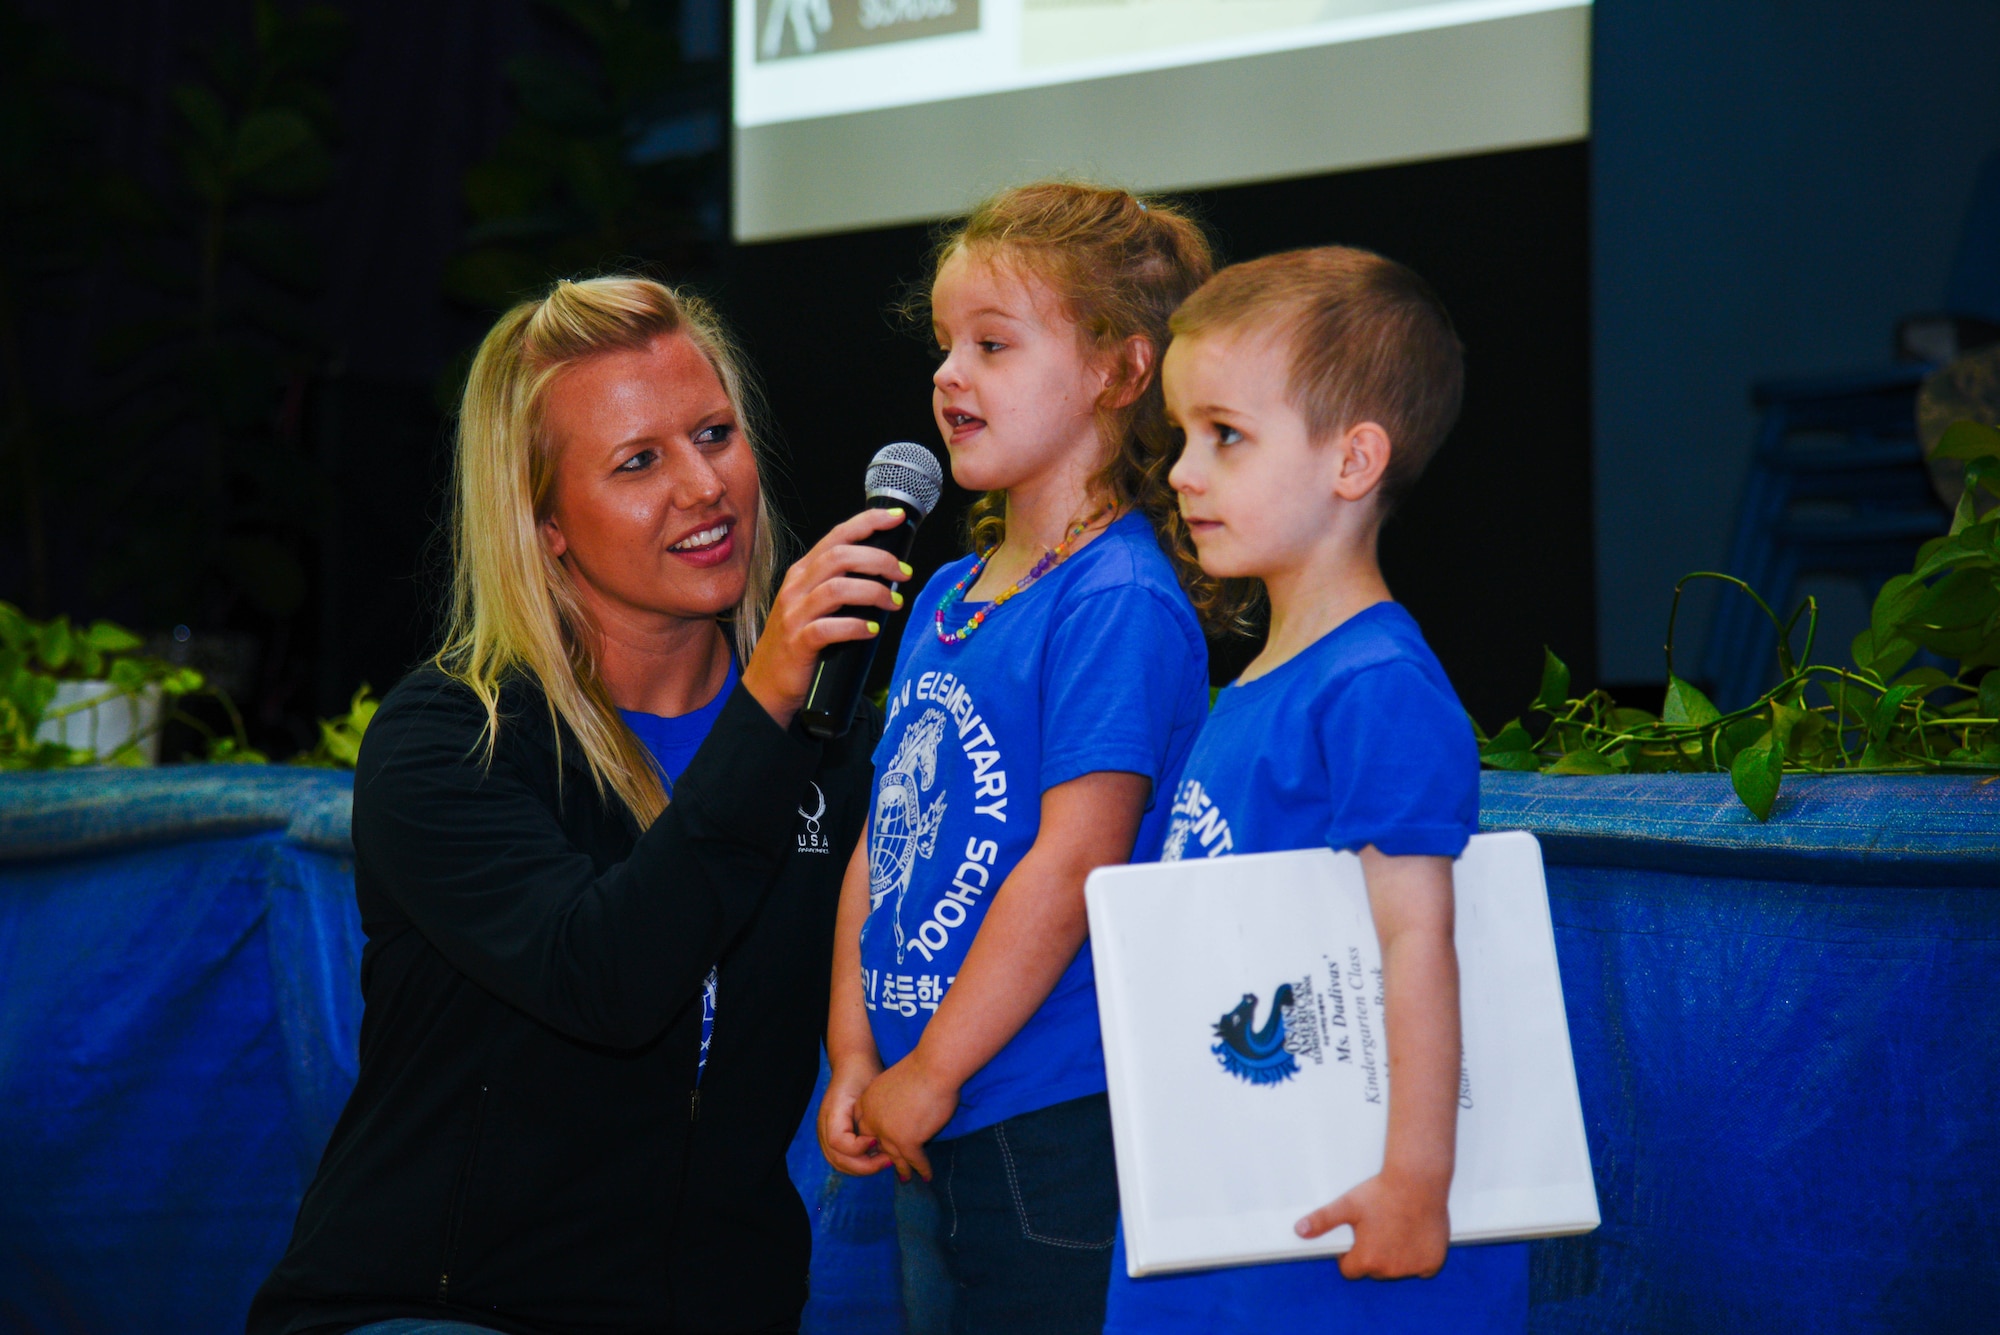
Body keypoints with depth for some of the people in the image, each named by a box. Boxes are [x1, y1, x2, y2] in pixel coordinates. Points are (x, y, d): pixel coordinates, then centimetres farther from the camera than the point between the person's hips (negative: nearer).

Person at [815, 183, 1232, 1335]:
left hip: (1056, 1132, -8)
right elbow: (880, 838, 13)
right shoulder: (945, 599, 13)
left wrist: (931, 1072, -14)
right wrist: (855, 1056, 5)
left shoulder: (1121, 603, -13)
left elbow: (1075, 860, -18)